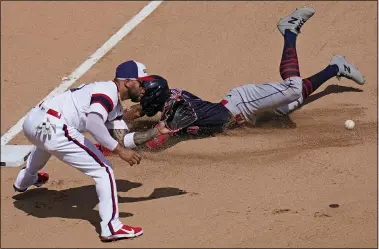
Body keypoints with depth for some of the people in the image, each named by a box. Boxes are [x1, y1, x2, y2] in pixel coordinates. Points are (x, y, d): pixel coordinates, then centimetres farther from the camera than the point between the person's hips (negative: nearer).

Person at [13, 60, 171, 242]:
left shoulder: (115, 106, 22)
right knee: (104, 170, -5)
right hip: (52, 127, -10)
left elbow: (122, 140, 17)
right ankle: (111, 227, -8)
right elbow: (93, 123, -25)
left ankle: (25, 180, 73)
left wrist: (154, 132, 15)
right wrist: (119, 150, -22)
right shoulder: (109, 91, -7)